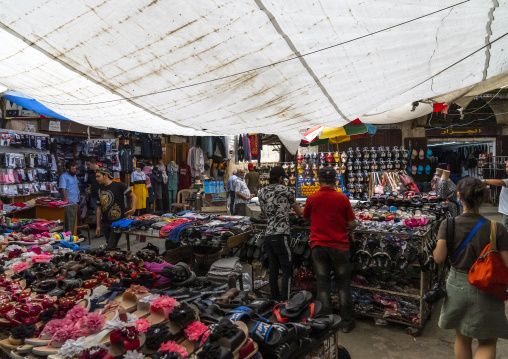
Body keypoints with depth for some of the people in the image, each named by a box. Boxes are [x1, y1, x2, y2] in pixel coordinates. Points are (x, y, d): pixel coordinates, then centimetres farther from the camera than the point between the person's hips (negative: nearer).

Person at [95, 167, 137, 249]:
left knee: (111, 247, -9)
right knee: (108, 245, 9)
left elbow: (133, 196, -3)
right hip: (105, 223, 6)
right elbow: (99, 208, 17)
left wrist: (133, 209, -19)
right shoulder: (100, 190, 14)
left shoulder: (118, 185, -5)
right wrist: (98, 226, 15)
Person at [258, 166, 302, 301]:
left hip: (268, 235, 6)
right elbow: (299, 212, 6)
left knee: (273, 268, 13)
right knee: (287, 269, 0)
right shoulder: (286, 190, -4)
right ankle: (286, 301, -1)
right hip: (281, 235, -6)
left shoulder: (262, 192, 11)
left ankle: (275, 298, 20)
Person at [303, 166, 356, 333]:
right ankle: (346, 322, 19)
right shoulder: (342, 198, -8)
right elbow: (352, 224, -3)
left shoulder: (312, 198, -4)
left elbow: (305, 217, 14)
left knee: (323, 284, 11)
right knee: (343, 284, 13)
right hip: (339, 246, -1)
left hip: (318, 246, 1)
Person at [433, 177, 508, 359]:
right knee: (487, 343, 17)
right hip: (485, 291, -2)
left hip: (457, 286, 2)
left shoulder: (448, 225, -14)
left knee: (462, 339, 23)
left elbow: (439, 257, -17)